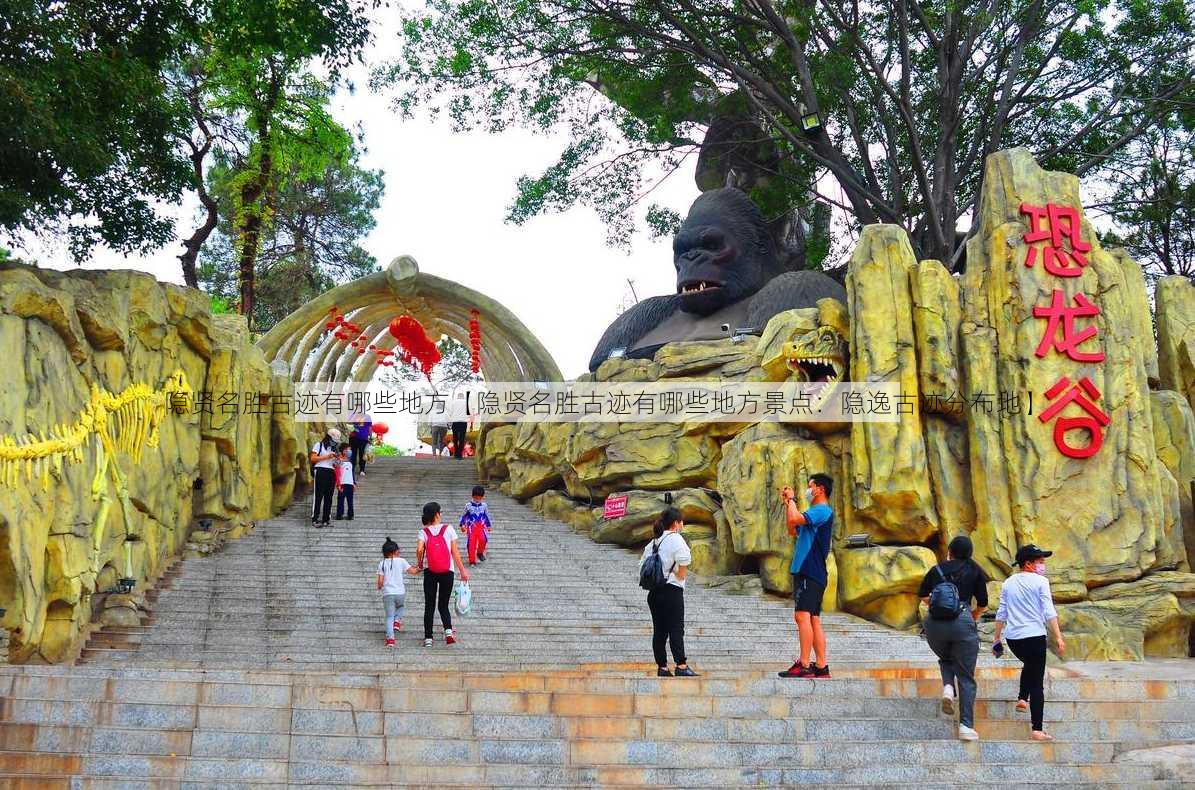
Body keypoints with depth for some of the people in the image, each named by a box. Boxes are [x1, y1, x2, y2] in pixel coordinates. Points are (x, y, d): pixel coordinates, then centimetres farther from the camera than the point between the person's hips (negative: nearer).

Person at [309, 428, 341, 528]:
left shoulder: (333, 448, 23)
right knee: (318, 496, -9)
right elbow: (313, 458, -6)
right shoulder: (319, 445, 5)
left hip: (331, 473, 6)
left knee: (328, 497, 3)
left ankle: (325, 520, 5)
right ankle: (314, 519, -9)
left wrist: (337, 462, 0)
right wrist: (327, 457, -10)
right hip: (321, 471, -6)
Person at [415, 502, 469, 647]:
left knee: (429, 606, 8)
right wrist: (462, 570, 6)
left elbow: (419, 549, -16)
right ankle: (448, 630, -14)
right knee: (443, 605, 10)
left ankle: (428, 638, 6)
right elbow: (455, 552, -1)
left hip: (430, 572, 0)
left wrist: (419, 563, 4)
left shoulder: (424, 532, -1)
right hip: (447, 572, 0)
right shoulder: (448, 529, 0)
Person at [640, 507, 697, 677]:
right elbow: (684, 560, -24)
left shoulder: (654, 543, 16)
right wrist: (681, 575, -9)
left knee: (659, 630, 6)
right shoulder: (676, 539, -7)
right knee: (676, 629, -7)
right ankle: (681, 666, -11)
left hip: (654, 592, 7)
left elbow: (642, 565, 17)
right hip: (672, 590, -7)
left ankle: (662, 667, 7)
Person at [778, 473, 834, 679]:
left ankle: (803, 665, -22)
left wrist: (791, 499, -5)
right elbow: (793, 531, 27)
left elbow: (794, 519, -23)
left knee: (802, 615, -17)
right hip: (805, 571, 11)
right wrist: (787, 503, 24)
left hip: (810, 572, -11)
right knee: (813, 620, 8)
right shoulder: (815, 513, 23)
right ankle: (821, 667, 9)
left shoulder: (822, 511, -9)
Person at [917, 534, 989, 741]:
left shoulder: (937, 569, 13)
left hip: (935, 623, 2)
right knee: (966, 678, 5)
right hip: (962, 622, -2)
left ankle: (948, 687, 1)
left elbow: (923, 596, 15)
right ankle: (966, 726, -4)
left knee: (946, 659, 31)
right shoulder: (975, 571, 10)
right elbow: (982, 604, 11)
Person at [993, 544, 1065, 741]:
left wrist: (996, 638, 18)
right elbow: (1049, 612, -11)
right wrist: (1058, 637, -12)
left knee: (1029, 664, 36)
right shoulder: (1040, 581, -4)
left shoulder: (1008, 583, 11)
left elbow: (1001, 613, 12)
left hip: (1012, 637, 5)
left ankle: (1022, 699, 26)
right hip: (1034, 636, -5)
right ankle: (1037, 730, -3)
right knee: (1037, 683, 0)